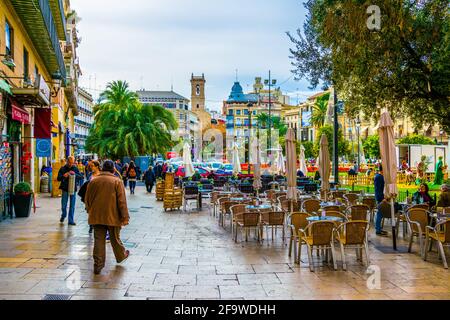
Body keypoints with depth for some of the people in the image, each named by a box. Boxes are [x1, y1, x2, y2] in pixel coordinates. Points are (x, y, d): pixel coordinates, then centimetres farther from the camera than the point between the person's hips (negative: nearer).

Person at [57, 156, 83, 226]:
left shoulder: (75, 168, 4)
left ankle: (71, 220, 10)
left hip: (73, 189, 1)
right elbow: (58, 178, -3)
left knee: (72, 206, 3)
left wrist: (75, 174, -18)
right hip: (65, 189, -1)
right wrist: (63, 176, -24)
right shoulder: (63, 169, -1)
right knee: (64, 205, 5)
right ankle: (63, 215, 34)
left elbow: (81, 177, -1)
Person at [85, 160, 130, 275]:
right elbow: (122, 201, -9)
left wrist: (90, 212, 25)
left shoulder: (93, 181, 3)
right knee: (115, 239, 15)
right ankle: (121, 256, 36)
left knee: (98, 240, 4)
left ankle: (98, 265, 4)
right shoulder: (117, 181, -7)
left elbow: (87, 199, 11)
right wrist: (125, 217, -4)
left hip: (96, 217, 3)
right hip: (112, 217, -2)